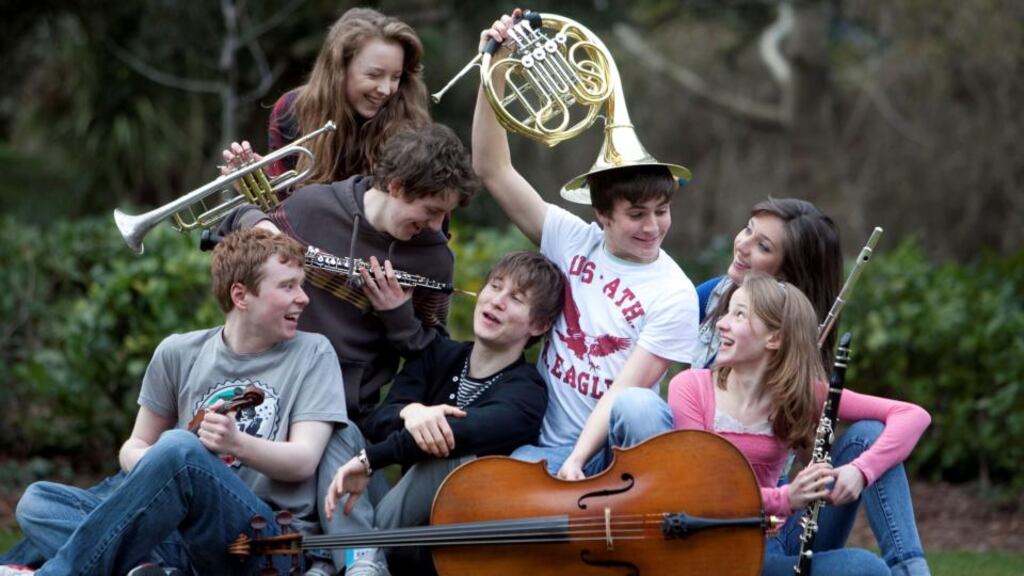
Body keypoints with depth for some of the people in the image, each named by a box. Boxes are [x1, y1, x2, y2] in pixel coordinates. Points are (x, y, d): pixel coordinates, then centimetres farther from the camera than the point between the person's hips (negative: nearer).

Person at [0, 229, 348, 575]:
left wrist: (237, 444, -23)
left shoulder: (313, 354, 8)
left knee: (178, 447, -32)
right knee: (37, 501, -12)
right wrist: (146, 466, -5)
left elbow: (304, 461, -3)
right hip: (179, 535, 4)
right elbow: (136, 445, 21)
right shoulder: (179, 354, 16)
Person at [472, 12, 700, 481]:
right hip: (534, 434, 5)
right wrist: (494, 75, -9)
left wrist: (576, 461, -27)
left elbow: (625, 391, -14)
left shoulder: (673, 297, -8)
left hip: (598, 452, -5)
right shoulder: (574, 241, 4)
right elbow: (493, 171, 1)